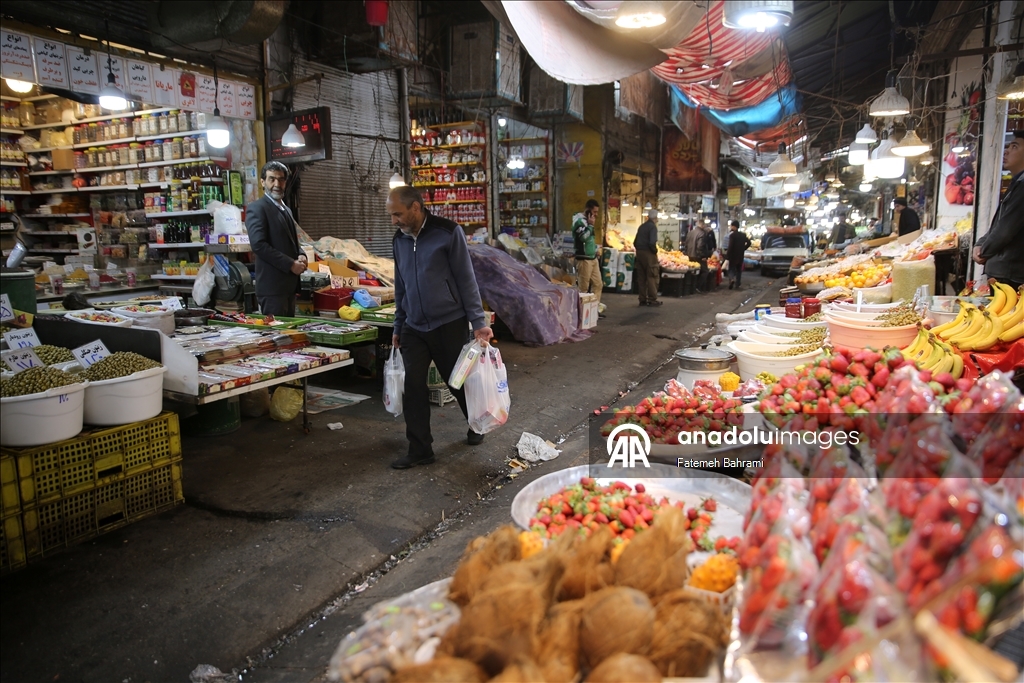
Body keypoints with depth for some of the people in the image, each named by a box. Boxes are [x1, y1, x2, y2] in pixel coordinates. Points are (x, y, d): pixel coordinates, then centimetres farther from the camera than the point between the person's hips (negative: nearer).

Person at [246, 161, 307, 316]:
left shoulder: (286, 210, 20)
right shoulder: (256, 208, -8)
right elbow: (258, 244, -18)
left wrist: (301, 256, 3)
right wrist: (290, 264, -17)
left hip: (289, 284, 9)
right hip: (272, 286, -9)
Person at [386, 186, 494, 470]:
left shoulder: (448, 233, -10)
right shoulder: (399, 239, 6)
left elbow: (466, 279, -9)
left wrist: (479, 323, -12)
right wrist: (398, 326, 17)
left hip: (449, 324, -4)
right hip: (414, 328, 4)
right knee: (413, 387, -2)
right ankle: (420, 450, 9)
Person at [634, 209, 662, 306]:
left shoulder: (641, 226, 12)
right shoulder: (653, 227, -11)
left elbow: (635, 242, 12)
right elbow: (652, 242, -23)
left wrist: (639, 249, 17)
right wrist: (655, 250, -7)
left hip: (639, 253, 7)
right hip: (649, 254, -7)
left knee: (641, 277, 9)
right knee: (652, 277, -1)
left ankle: (643, 299, 13)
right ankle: (652, 300, 0)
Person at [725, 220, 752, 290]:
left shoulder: (732, 235, -15)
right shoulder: (743, 234, 6)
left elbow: (730, 246, -20)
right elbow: (749, 243, 9)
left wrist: (727, 256, -18)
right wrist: (743, 249, 15)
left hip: (733, 255, -6)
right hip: (740, 255, 6)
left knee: (731, 268, 4)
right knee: (739, 270, 13)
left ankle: (732, 278, -23)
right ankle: (738, 285, 13)